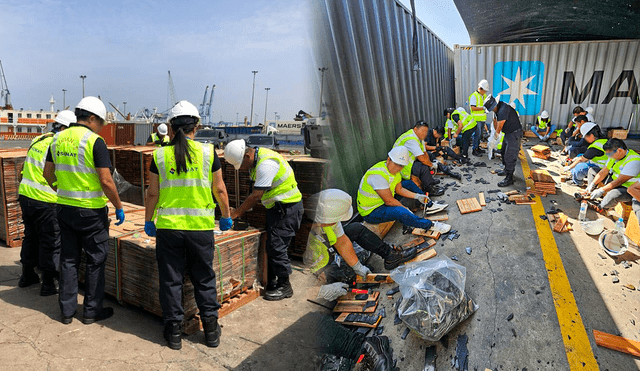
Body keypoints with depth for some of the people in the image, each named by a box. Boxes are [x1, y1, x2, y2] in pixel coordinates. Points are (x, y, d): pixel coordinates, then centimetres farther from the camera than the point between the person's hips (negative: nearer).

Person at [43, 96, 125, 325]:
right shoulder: (95, 142, -15)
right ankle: (92, 311, 16)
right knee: (95, 261, 7)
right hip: (92, 211, -6)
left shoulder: (58, 139, 6)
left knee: (68, 259, 15)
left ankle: (67, 311, 24)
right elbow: (106, 181, -19)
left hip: (64, 208, 7)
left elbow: (48, 173, 16)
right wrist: (119, 207, -9)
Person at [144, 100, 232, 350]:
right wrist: (226, 216, 16)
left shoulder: (160, 155, -1)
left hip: (168, 227, 1)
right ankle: (211, 329, 21)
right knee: (204, 278, 13)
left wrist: (148, 220, 17)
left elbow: (152, 194, 3)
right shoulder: (208, 152, -3)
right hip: (201, 227, 0)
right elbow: (219, 191, 1)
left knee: (171, 279, 13)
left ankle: (174, 330, 22)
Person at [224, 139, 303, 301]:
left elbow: (256, 196, -25)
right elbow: (256, 192, 14)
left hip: (287, 207, -10)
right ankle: (271, 283, 22)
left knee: (276, 246, -7)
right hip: (277, 207, 10)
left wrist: (236, 213, -16)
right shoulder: (256, 160, 8)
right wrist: (243, 210, 5)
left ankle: (284, 286, 6)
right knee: (271, 246, 12)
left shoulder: (266, 164, -25)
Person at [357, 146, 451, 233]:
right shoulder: (378, 175, -30)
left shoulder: (394, 169, -1)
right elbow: (389, 201, -27)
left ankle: (429, 205, 15)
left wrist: (417, 196, -2)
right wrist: (405, 208, -17)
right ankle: (431, 225, -18)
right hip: (371, 212, -9)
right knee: (400, 212, -33)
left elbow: (399, 189, 9)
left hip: (383, 202, 10)